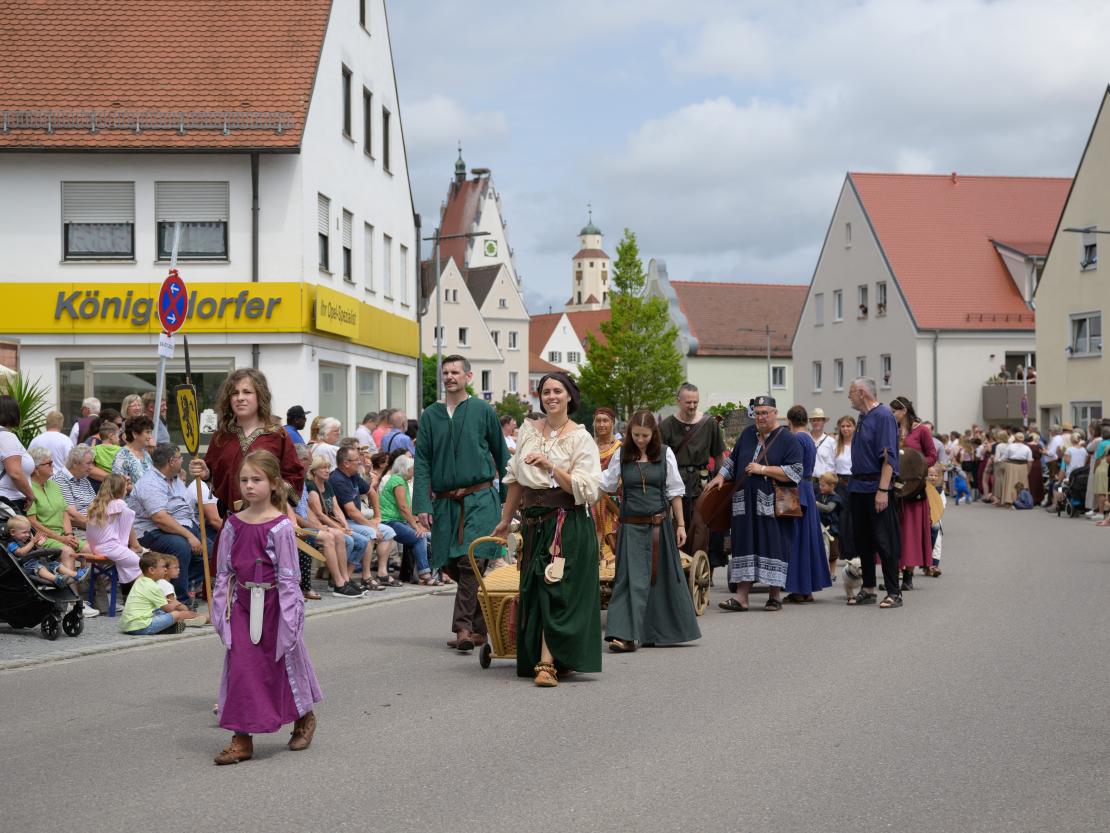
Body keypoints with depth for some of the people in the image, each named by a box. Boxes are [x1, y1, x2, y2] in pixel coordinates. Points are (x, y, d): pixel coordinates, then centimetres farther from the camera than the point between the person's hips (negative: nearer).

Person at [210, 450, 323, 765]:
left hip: (274, 603, -4)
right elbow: (224, 570, 9)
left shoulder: (280, 526, -11)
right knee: (239, 667, -2)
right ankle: (241, 739, 3)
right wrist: (222, 607, 5)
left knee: (284, 663, 10)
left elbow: (288, 573, -10)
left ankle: (304, 717, 36)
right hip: (243, 603, 4)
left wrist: (288, 612, -13)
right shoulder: (234, 524, 3)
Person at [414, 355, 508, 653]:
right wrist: (422, 504, -4)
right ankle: (480, 625, 21)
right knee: (450, 565, 5)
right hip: (444, 503, 3)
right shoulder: (431, 415, 9)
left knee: (470, 562, -14)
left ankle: (464, 627, -10)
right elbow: (422, 462, 6)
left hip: (479, 500, -3)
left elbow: (501, 455, 9)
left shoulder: (483, 411, 3)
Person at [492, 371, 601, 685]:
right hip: (535, 521, 5)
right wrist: (506, 519, 21)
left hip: (567, 523, -5)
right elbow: (516, 479, 18)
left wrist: (550, 466, -18)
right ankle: (556, 660, 14)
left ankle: (547, 663, -14)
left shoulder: (580, 438, -3)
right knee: (535, 590, 4)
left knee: (554, 589, -11)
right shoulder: (529, 430, 11)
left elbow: (586, 488, -11)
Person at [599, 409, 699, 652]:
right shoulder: (621, 455, 3)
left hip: (660, 525, 1)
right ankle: (625, 635, -12)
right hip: (632, 526, -1)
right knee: (632, 578, -9)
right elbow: (606, 483, 8)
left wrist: (680, 524, 4)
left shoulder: (665, 454, 2)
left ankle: (661, 631, 23)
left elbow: (675, 491, 6)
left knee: (663, 578, 8)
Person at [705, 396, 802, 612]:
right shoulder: (747, 435, 13)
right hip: (746, 504, 4)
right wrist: (720, 476, 9)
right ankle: (741, 596, -1)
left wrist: (763, 469, -14)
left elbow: (794, 472, -11)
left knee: (774, 546, -2)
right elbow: (733, 460, 25)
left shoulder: (787, 440, -3)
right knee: (745, 546, 0)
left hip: (773, 507, -4)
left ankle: (775, 595, 9)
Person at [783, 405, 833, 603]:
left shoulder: (796, 439, -13)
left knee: (797, 537, -6)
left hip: (798, 490, -9)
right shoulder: (810, 439, 13)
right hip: (809, 489, 9)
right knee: (808, 536, 11)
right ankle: (808, 589, 16)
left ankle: (799, 590, -4)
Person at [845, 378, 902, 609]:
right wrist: (853, 484, 16)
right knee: (862, 540, 12)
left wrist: (883, 490, -24)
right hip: (858, 487, 9)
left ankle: (893, 592, 0)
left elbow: (888, 457, -19)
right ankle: (868, 590, 19)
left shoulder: (883, 415, -12)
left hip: (875, 488, -9)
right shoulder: (863, 417, 15)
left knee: (884, 541, -5)